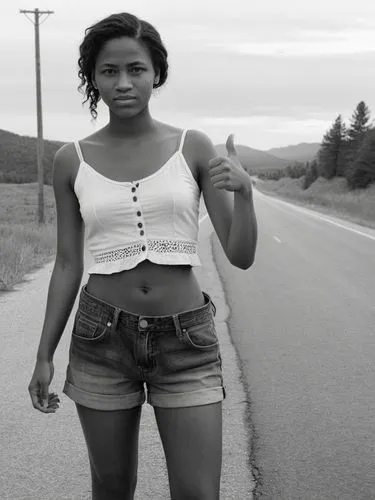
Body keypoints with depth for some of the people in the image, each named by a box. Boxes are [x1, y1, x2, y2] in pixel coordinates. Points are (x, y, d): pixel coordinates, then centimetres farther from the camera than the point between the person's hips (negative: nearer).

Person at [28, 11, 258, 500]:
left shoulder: (194, 147, -2)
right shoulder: (71, 160, 1)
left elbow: (241, 256, -4)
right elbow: (68, 265, 6)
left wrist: (243, 190, -23)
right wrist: (44, 356, 5)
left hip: (186, 341, -1)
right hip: (103, 338, 1)